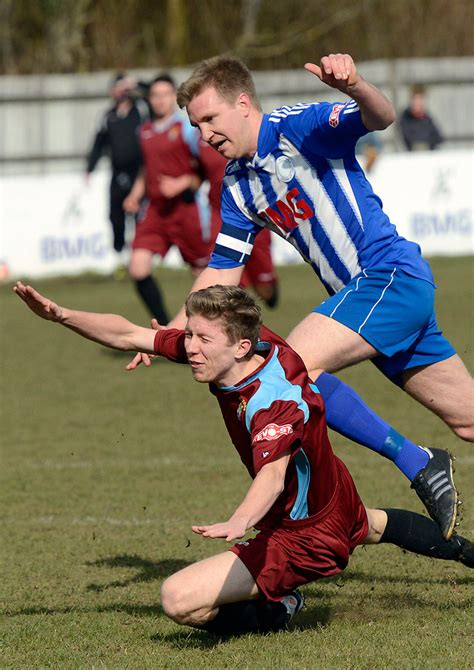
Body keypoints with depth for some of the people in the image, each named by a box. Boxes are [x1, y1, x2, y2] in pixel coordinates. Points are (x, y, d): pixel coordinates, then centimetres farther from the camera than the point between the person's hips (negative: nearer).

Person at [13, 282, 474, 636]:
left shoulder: (274, 401, -39)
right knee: (371, 525, 46)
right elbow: (129, 336, -7)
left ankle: (276, 610, 2)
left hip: (305, 538, -10)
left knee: (179, 600, -23)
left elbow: (273, 475, -58)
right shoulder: (258, 341, -15)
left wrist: (238, 523, -76)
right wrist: (60, 316, -14)